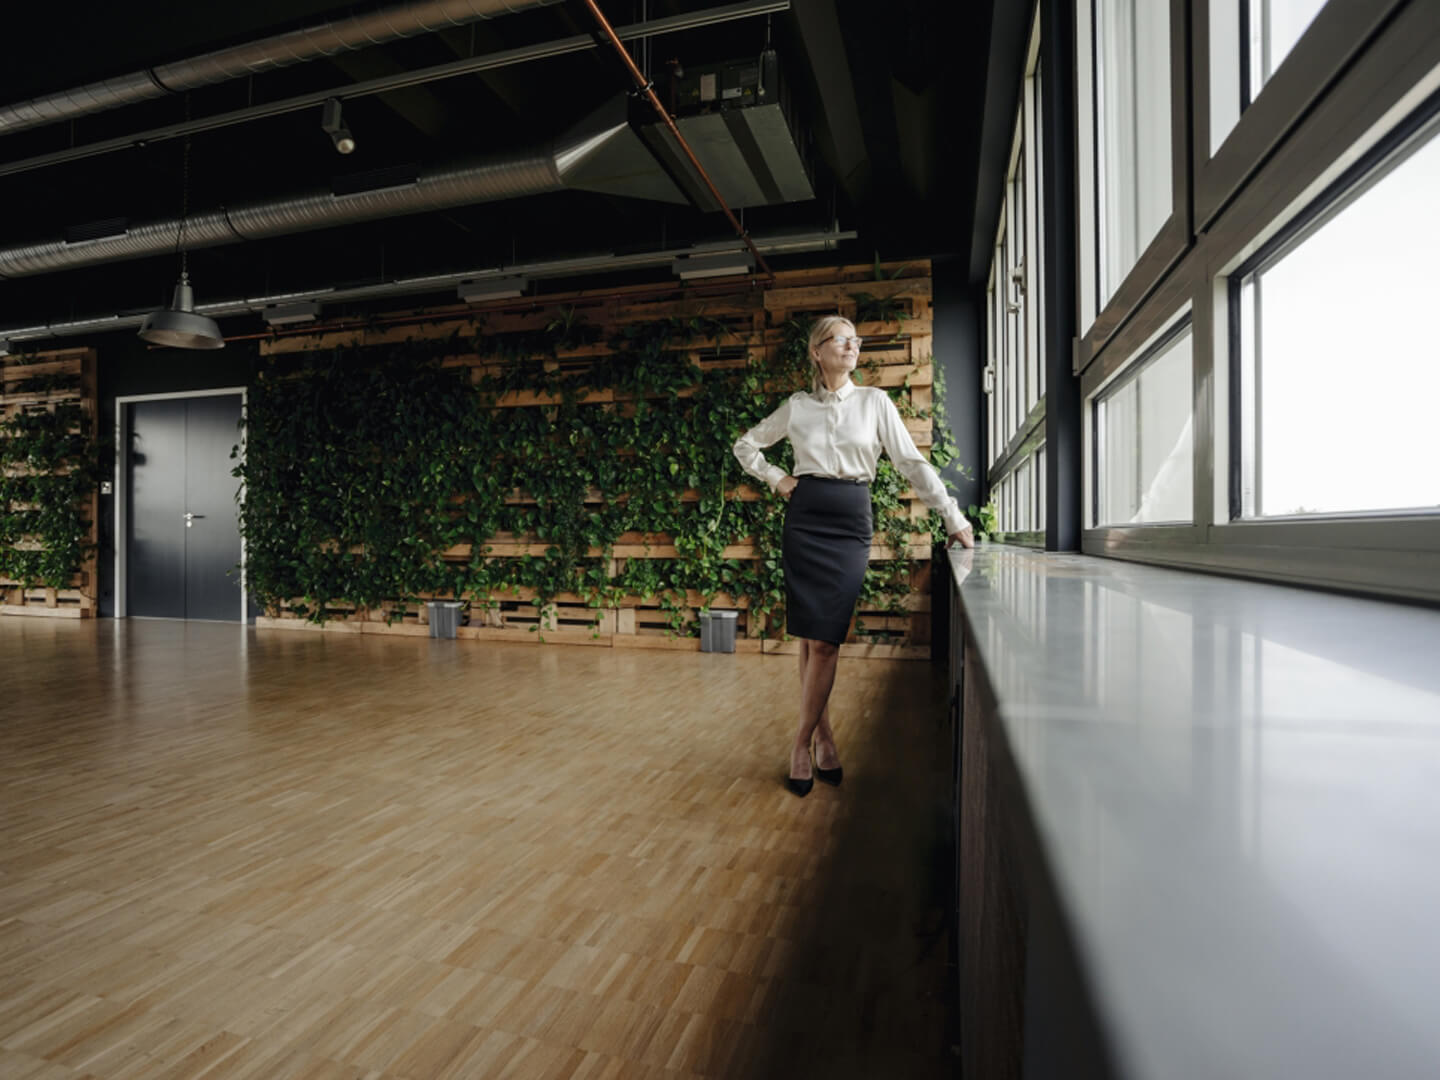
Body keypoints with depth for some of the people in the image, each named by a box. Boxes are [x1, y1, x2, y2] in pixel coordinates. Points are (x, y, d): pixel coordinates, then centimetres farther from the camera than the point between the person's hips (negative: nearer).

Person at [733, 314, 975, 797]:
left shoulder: (874, 401, 6)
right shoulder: (797, 406, 8)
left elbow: (912, 462, 4)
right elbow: (746, 445, 20)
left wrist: (954, 518, 2)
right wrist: (776, 479, 6)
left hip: (851, 523, -1)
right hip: (805, 519, 1)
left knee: (825, 640, -8)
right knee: (810, 639, 1)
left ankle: (803, 743, 6)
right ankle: (825, 737, 14)